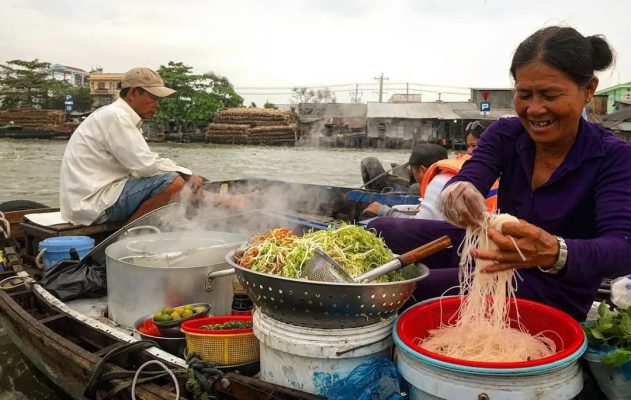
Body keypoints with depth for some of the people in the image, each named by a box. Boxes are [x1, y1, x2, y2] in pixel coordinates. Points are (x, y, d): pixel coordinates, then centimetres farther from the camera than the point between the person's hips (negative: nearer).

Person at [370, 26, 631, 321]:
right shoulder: (505, 134, -6)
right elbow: (467, 181, -23)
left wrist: (554, 253, -54)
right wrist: (458, 193, -50)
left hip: (555, 289, -4)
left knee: (414, 288, -25)